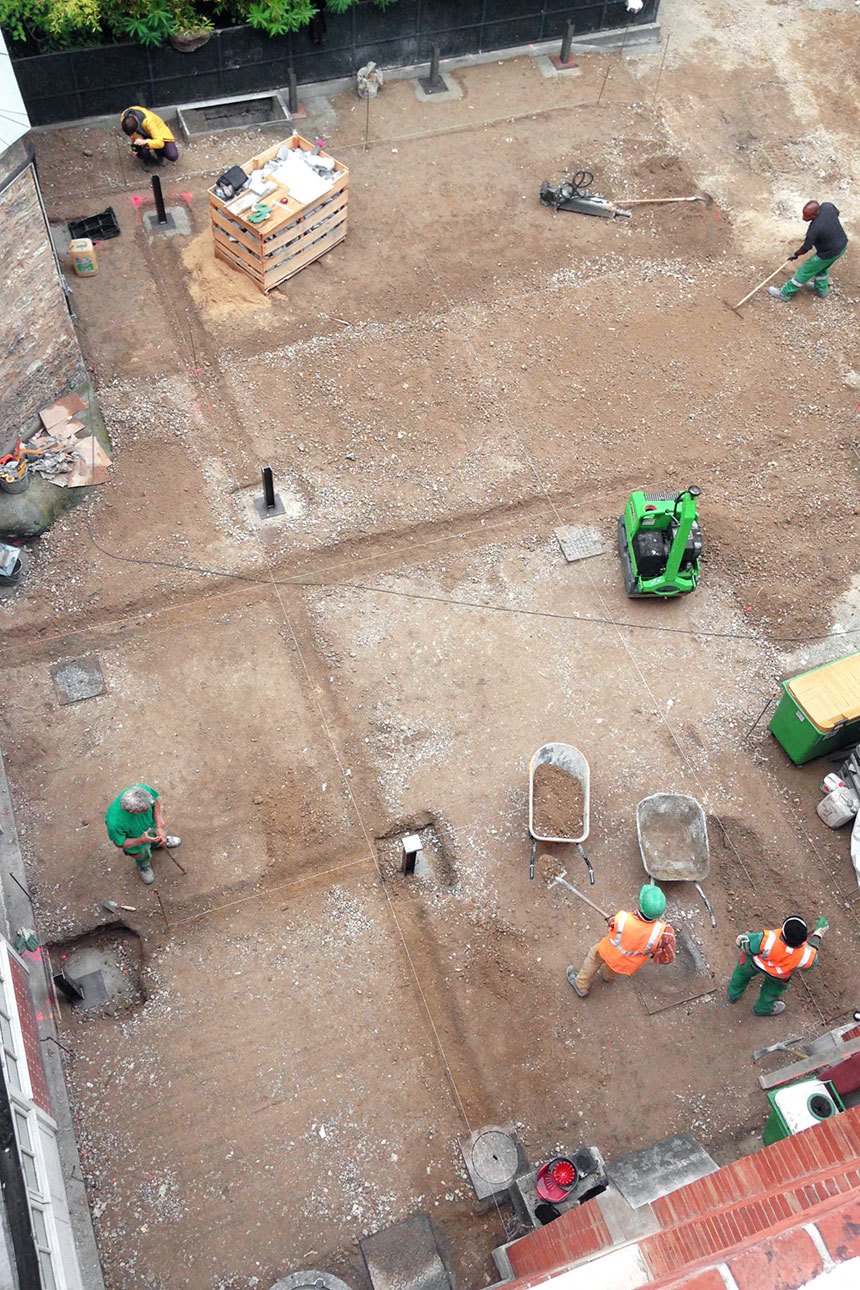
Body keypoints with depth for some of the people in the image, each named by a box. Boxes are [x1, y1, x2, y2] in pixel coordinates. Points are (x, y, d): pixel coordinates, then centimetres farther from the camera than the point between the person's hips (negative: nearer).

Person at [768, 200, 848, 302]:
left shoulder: (814, 229, -35)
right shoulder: (827, 205, -17)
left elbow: (806, 248, -18)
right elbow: (837, 213, 7)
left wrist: (795, 254, 1)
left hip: (829, 254, -7)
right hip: (842, 244, 7)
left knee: (804, 272, 10)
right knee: (822, 267, 32)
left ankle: (785, 293, 25)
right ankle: (821, 289, 52)